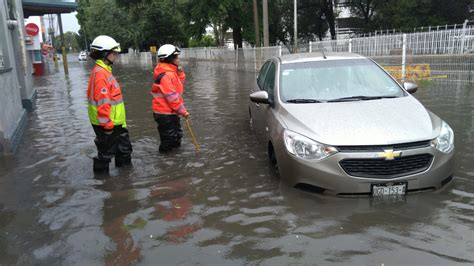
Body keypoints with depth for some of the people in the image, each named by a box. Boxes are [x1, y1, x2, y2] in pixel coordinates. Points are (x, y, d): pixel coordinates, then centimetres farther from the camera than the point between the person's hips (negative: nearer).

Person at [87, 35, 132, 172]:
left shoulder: (104, 70, 11)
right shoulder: (100, 73, -21)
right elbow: (102, 102, -25)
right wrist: (107, 124, -23)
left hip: (115, 122, 10)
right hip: (107, 123, -10)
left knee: (124, 147, 22)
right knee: (106, 151, 4)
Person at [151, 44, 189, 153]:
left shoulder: (171, 72, 10)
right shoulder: (166, 75, -22)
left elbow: (178, 88, 16)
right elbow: (171, 96, -23)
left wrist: (180, 74, 1)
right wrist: (183, 111, -15)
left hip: (171, 112, 10)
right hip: (165, 114, -10)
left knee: (177, 136, 21)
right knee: (168, 140, 0)